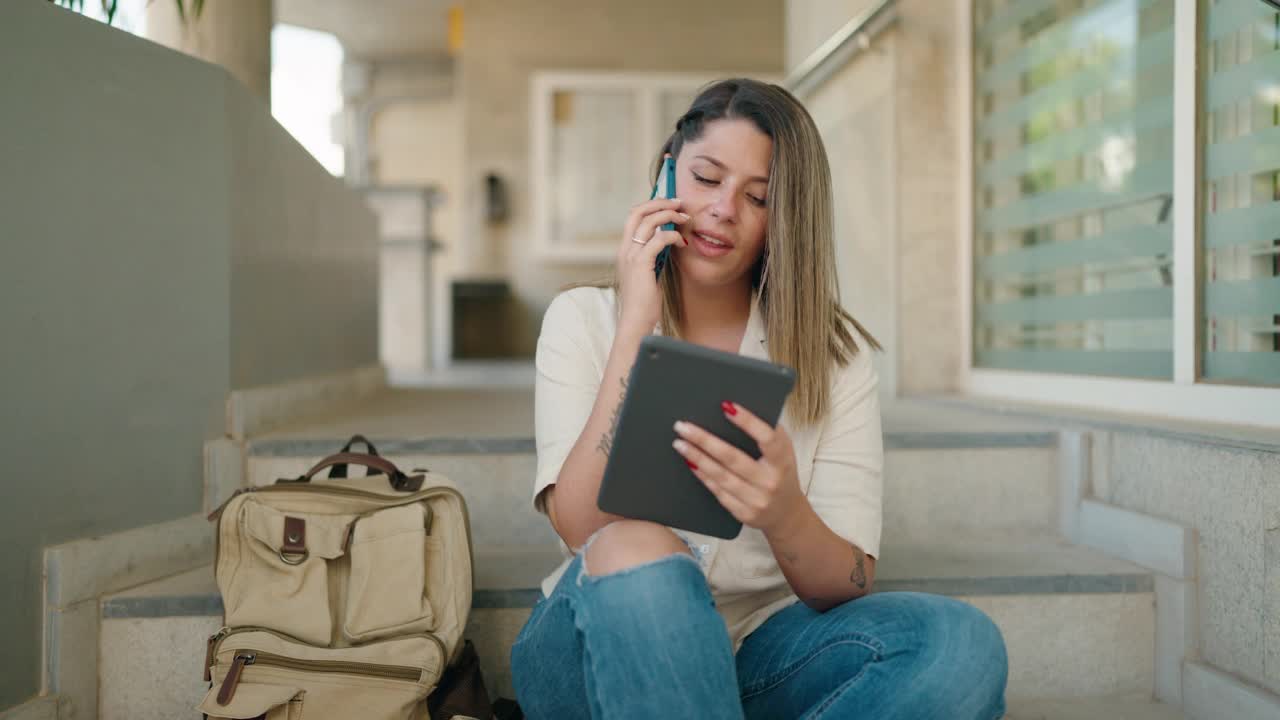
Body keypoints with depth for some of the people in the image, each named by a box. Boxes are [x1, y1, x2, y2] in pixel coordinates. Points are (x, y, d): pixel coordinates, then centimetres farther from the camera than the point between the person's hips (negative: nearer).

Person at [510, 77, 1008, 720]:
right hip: (604, 650, -1)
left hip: (760, 649, 2)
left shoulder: (832, 351, 2)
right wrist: (637, 325, -17)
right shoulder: (582, 319, 0)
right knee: (635, 549, -35)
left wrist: (783, 514, -30)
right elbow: (582, 529, -15)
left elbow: (847, 588, -7)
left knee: (962, 643, -26)